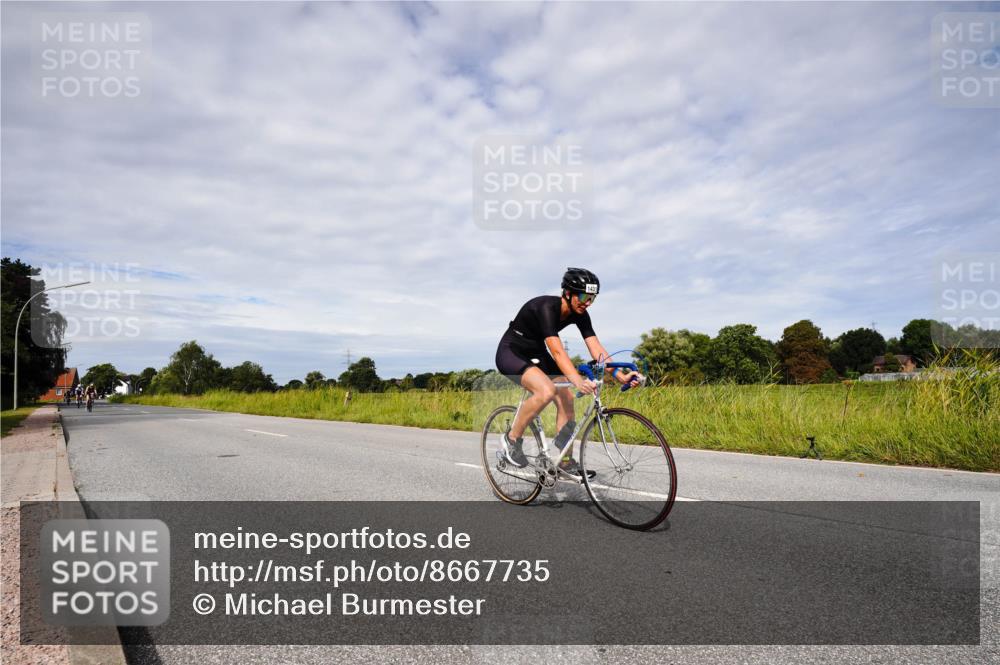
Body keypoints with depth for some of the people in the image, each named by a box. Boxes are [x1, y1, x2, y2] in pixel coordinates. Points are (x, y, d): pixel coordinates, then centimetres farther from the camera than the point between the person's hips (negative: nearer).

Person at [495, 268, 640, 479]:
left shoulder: (579, 314, -8)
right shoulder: (546, 308, -31)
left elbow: (597, 349, -14)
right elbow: (557, 352, -42)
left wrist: (620, 376, -27)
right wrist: (578, 382, -54)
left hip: (536, 354, 8)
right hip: (511, 353, -8)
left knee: (567, 397, -8)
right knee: (547, 390, -31)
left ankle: (565, 461, 2)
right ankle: (513, 438, -11)